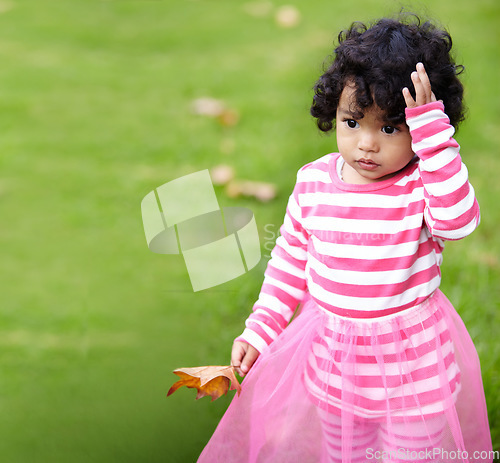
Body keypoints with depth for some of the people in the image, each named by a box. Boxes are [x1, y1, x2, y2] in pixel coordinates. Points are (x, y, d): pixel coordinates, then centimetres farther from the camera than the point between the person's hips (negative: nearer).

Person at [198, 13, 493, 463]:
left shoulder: (423, 184, -18)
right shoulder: (314, 182, -5)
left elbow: (457, 221, -40)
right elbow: (289, 261, 6)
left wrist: (432, 132, -40)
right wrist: (259, 331, 4)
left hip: (412, 361, -4)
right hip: (332, 357, 4)